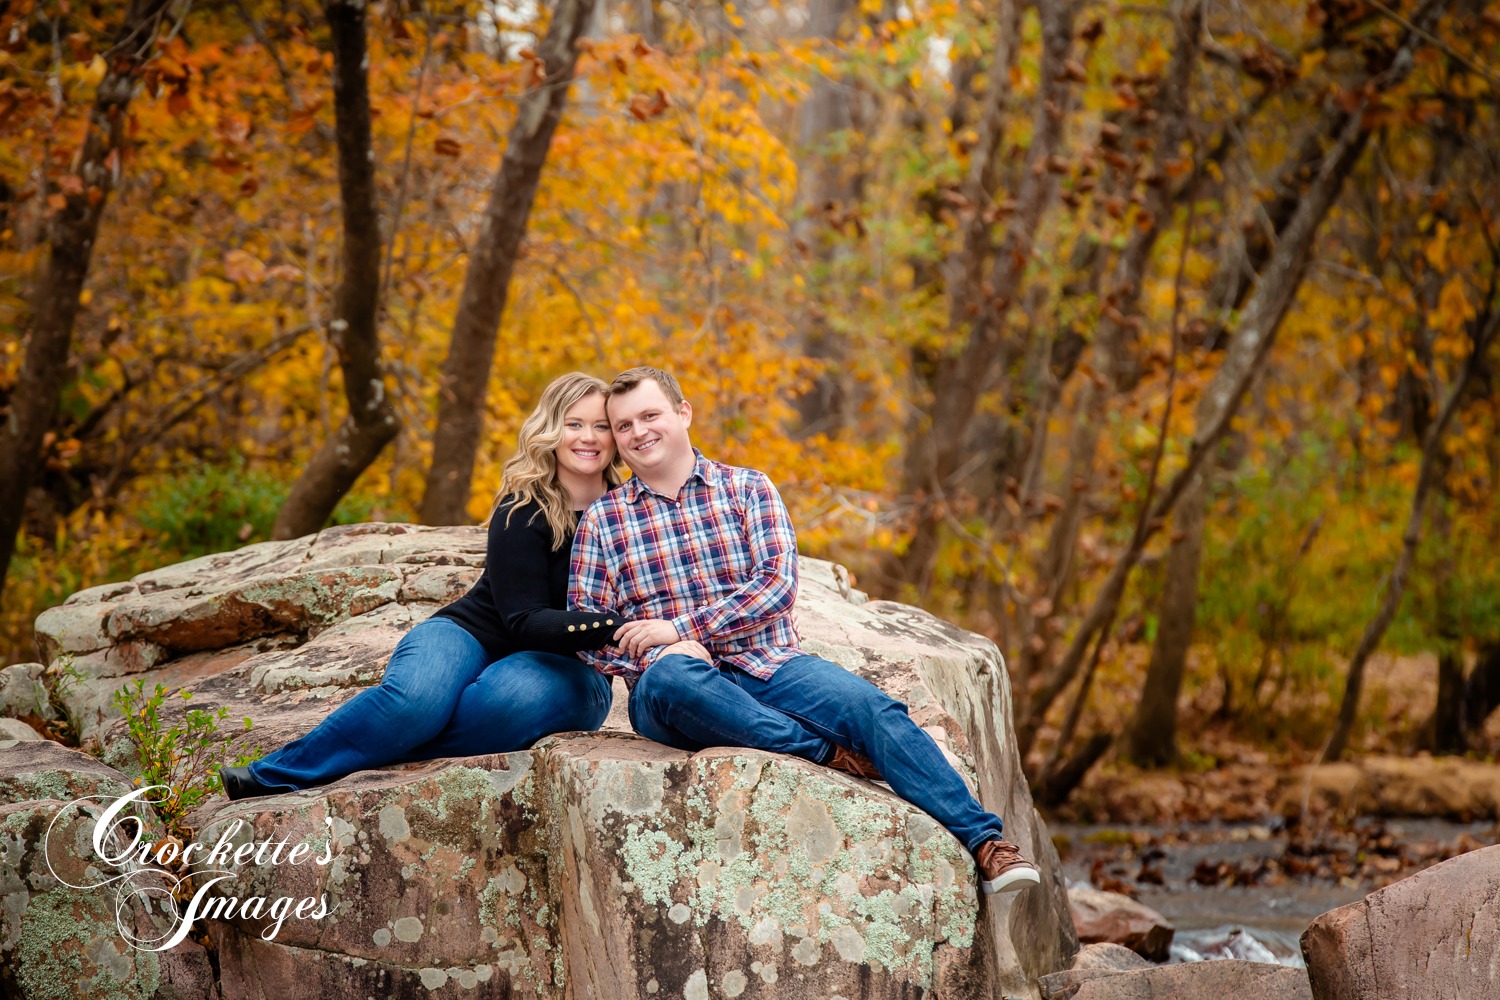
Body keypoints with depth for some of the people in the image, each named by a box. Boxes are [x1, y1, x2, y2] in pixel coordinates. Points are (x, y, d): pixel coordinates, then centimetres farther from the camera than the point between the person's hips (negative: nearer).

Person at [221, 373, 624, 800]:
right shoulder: (522, 512, -10)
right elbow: (524, 620, -19)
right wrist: (608, 627, -36)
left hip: (567, 667, 1)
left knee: (514, 698, -38)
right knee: (416, 696, -37)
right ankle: (269, 775, -27)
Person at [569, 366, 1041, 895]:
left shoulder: (747, 488, 11)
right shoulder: (600, 520, 11)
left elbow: (778, 583, -3)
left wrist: (681, 627, -13)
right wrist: (661, 651, -15)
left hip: (767, 666, 1)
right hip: (678, 690, -1)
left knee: (873, 707, -25)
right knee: (670, 674, -38)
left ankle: (985, 842, -33)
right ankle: (827, 752, -32)